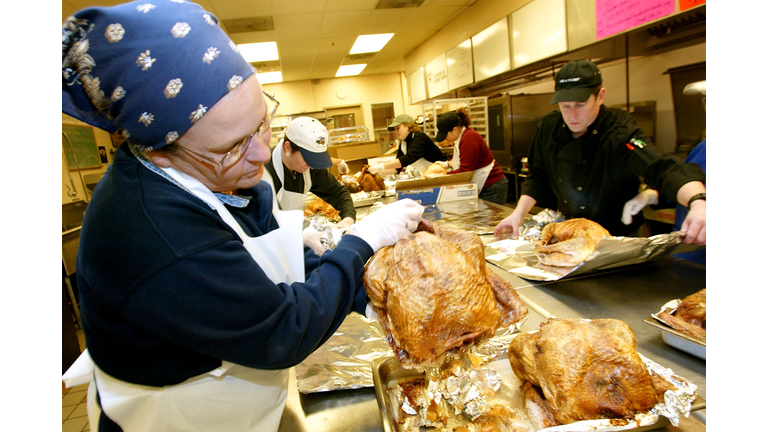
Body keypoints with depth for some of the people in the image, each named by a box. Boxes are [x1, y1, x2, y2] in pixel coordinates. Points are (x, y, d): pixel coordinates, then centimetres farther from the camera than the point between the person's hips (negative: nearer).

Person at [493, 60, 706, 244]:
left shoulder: (619, 132, -20)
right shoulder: (548, 127, -4)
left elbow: (663, 168, -35)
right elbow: (538, 178, 6)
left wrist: (698, 202, -54)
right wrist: (518, 213, -5)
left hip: (617, 238, -3)